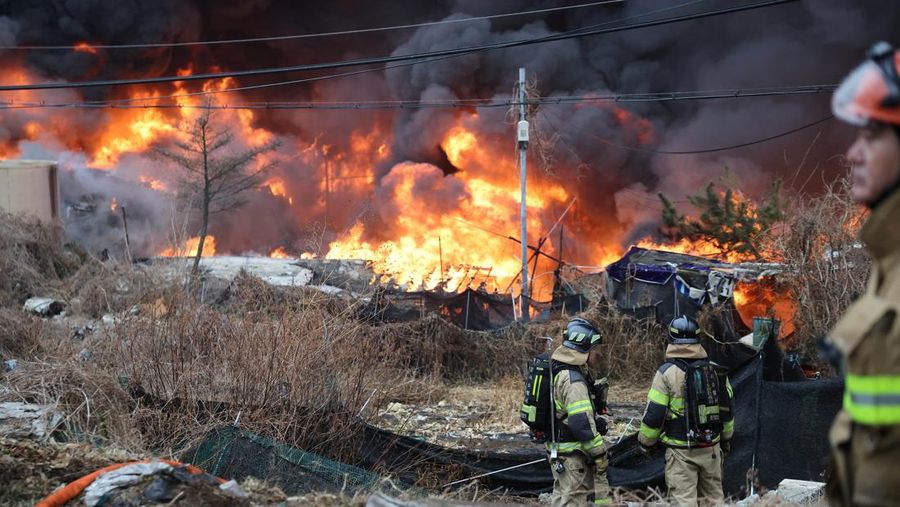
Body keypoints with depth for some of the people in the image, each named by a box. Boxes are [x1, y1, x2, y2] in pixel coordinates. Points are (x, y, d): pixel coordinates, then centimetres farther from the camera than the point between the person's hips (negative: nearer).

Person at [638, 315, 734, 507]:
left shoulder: (667, 372, -11)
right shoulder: (716, 371, 4)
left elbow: (654, 414, -10)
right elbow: (726, 409, 13)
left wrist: (645, 442, 6)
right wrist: (726, 438, 29)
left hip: (681, 451, -5)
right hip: (711, 448, 5)